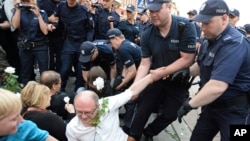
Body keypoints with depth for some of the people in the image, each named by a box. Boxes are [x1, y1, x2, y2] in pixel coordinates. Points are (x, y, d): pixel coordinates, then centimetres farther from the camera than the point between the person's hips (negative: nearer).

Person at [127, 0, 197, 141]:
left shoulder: (186, 27, -23)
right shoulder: (147, 34, -12)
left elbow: (187, 59, -23)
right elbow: (144, 64, -9)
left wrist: (162, 72, -24)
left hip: (179, 80, -2)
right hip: (155, 78, 2)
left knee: (170, 114, 9)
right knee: (142, 110, 6)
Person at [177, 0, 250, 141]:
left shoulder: (234, 44, -28)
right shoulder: (211, 40, 3)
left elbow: (217, 87, -37)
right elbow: (202, 65, 21)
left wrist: (189, 105, -26)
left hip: (235, 109, -8)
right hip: (214, 104, 9)